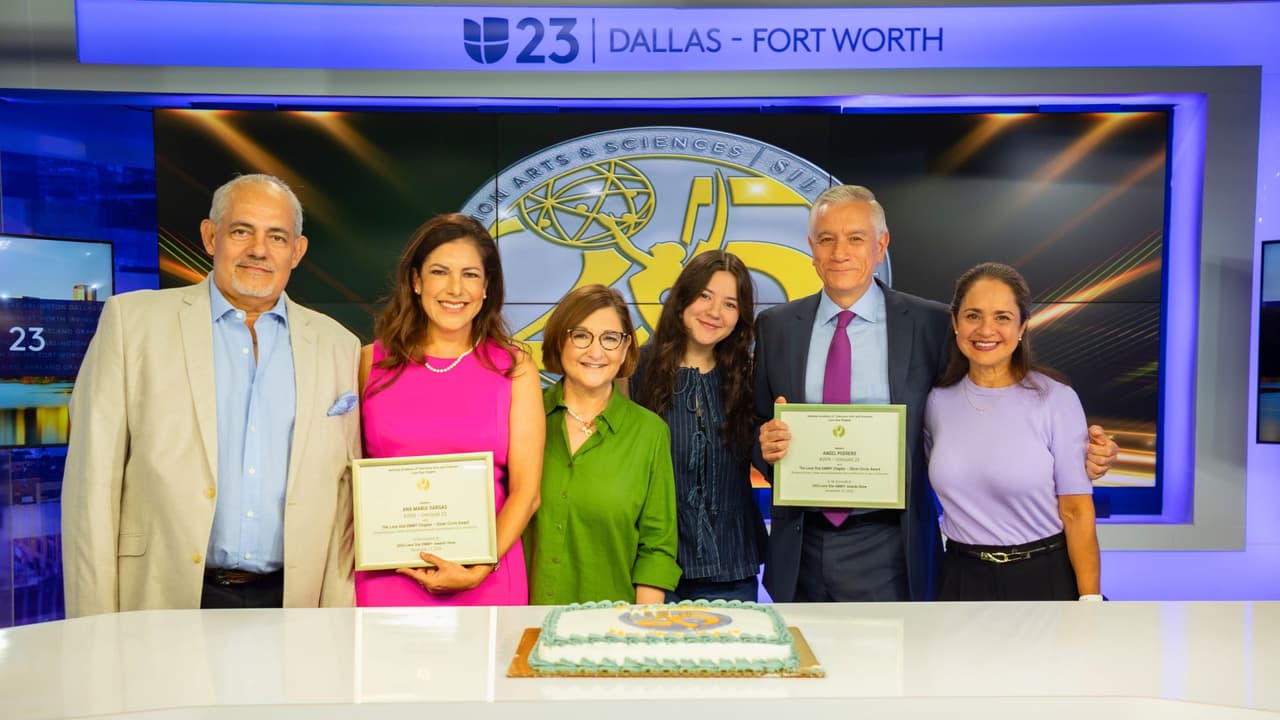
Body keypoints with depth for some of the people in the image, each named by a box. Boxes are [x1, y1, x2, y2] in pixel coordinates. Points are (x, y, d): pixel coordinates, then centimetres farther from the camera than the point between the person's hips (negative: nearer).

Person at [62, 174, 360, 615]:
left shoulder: (338, 346, 5)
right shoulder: (132, 319, 0)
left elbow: (345, 493, 5)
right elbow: (94, 481, -2)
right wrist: (96, 626, -5)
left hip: (292, 604, 2)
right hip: (163, 605, -1)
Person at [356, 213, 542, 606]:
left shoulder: (515, 368, 0)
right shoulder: (372, 362, 2)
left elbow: (525, 490, -3)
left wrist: (477, 572, -14)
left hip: (485, 583, 0)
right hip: (386, 578, 1)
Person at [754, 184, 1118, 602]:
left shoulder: (929, 324, -3)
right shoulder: (775, 326, 4)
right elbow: (757, 424, 9)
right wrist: (767, 446, -13)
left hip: (887, 553, -2)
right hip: (801, 549, 2)